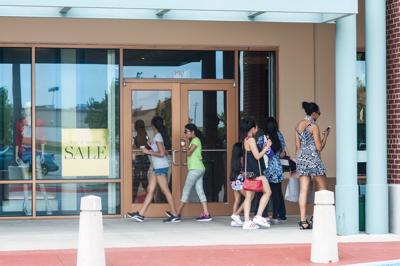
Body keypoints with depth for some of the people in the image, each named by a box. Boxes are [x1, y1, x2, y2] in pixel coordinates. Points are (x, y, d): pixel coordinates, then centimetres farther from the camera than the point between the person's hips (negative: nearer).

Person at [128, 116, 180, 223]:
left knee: (165, 190, -6)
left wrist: (148, 152, -13)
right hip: (157, 167, 10)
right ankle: (140, 214, 9)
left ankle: (175, 215, -3)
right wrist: (152, 146, 18)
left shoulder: (158, 136, -13)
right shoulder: (159, 135, 14)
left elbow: (162, 153, -20)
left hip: (161, 167, -10)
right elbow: (164, 152, 18)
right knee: (150, 190, 8)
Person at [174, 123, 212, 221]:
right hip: (199, 169, 10)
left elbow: (189, 153, -15)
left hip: (195, 169, -10)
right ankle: (206, 214, -2)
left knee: (186, 190, -5)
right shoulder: (194, 141, 19)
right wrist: (186, 148, 2)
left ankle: (177, 213, -2)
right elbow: (190, 153, 17)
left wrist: (186, 141, -7)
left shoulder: (196, 140, -9)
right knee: (200, 191, 4)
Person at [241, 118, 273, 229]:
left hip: (248, 172, 9)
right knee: (267, 192, 0)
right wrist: (266, 148, -4)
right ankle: (258, 216, -7)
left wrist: (264, 148, 17)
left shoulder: (245, 140, 15)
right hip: (255, 172, -9)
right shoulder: (251, 140, -12)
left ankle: (247, 221, 5)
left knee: (249, 196, 7)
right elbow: (257, 156, -15)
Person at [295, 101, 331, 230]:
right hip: (313, 158, -6)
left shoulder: (299, 124, 10)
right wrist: (325, 136, 3)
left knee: (303, 190, 2)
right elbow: (319, 147, -10)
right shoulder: (314, 126, -10)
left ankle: (303, 220, -2)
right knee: (322, 187, 8)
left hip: (301, 157, 6)